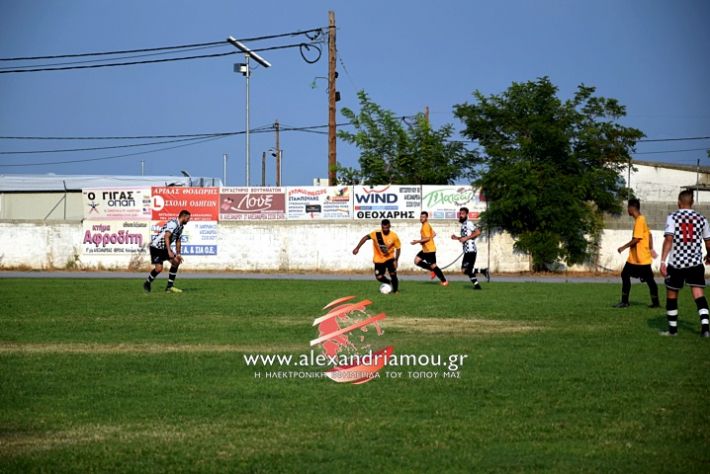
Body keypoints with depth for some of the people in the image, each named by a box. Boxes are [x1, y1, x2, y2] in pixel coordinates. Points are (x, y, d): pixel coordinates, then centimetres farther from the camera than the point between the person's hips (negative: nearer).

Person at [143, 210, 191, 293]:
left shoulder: (180, 227, 10)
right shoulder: (173, 223, -21)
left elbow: (178, 241, 19)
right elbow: (166, 237, -30)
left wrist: (178, 254, 12)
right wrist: (169, 251, -35)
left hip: (164, 247, 10)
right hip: (156, 246, -10)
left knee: (176, 262, 1)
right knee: (159, 268, -16)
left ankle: (169, 286, 6)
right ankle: (147, 284, 8)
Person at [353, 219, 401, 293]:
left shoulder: (394, 236, -16)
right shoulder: (376, 234, -22)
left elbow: (398, 248, -4)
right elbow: (366, 238, -31)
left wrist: (396, 260, -12)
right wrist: (357, 248, -41)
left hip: (389, 258, 0)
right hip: (379, 259, 0)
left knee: (393, 274, -15)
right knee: (379, 277, -3)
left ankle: (395, 290, 10)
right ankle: (389, 283, 30)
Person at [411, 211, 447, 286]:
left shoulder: (426, 226, -17)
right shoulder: (425, 225, 13)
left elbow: (427, 238, -24)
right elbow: (434, 234, 18)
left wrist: (417, 241, -20)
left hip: (429, 249, -10)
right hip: (425, 249, 10)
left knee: (433, 266, -4)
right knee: (417, 261, 5)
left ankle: (444, 281, 5)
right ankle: (432, 270, 12)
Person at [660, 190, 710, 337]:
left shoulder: (673, 217, -3)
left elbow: (668, 239, -14)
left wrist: (663, 261, -17)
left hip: (676, 264, -1)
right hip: (695, 264, 2)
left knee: (671, 295, 13)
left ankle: (672, 329, 18)